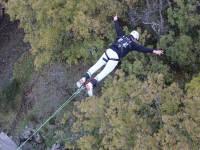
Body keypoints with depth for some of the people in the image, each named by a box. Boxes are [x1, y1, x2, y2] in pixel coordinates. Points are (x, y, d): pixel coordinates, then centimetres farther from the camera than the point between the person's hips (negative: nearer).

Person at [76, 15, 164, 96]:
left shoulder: (122, 36, 23)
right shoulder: (132, 44, 10)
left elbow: (118, 28, 36)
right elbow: (142, 48, 4)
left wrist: (116, 20, 55)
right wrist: (153, 51, 4)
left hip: (108, 51, 5)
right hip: (115, 56, -5)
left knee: (96, 66, 3)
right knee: (105, 72, -10)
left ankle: (84, 78, -11)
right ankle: (91, 84, -26)